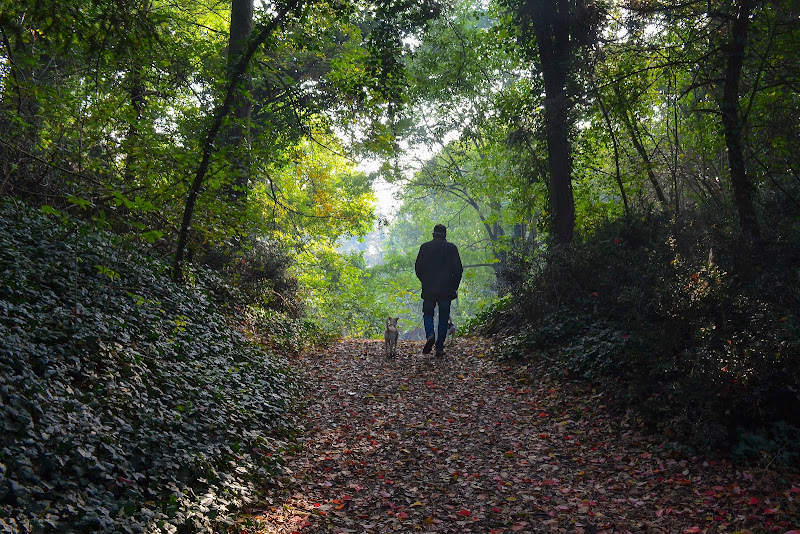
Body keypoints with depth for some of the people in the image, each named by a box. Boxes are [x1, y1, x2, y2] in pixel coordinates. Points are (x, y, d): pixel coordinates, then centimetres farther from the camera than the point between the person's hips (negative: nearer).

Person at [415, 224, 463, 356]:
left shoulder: (425, 247, 2)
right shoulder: (451, 248, 0)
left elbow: (418, 267, 2)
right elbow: (458, 269, -2)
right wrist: (454, 287, 8)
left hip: (429, 289, 0)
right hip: (446, 289, 0)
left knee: (428, 314, 13)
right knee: (443, 318, 7)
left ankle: (430, 335, -15)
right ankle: (439, 347, 4)